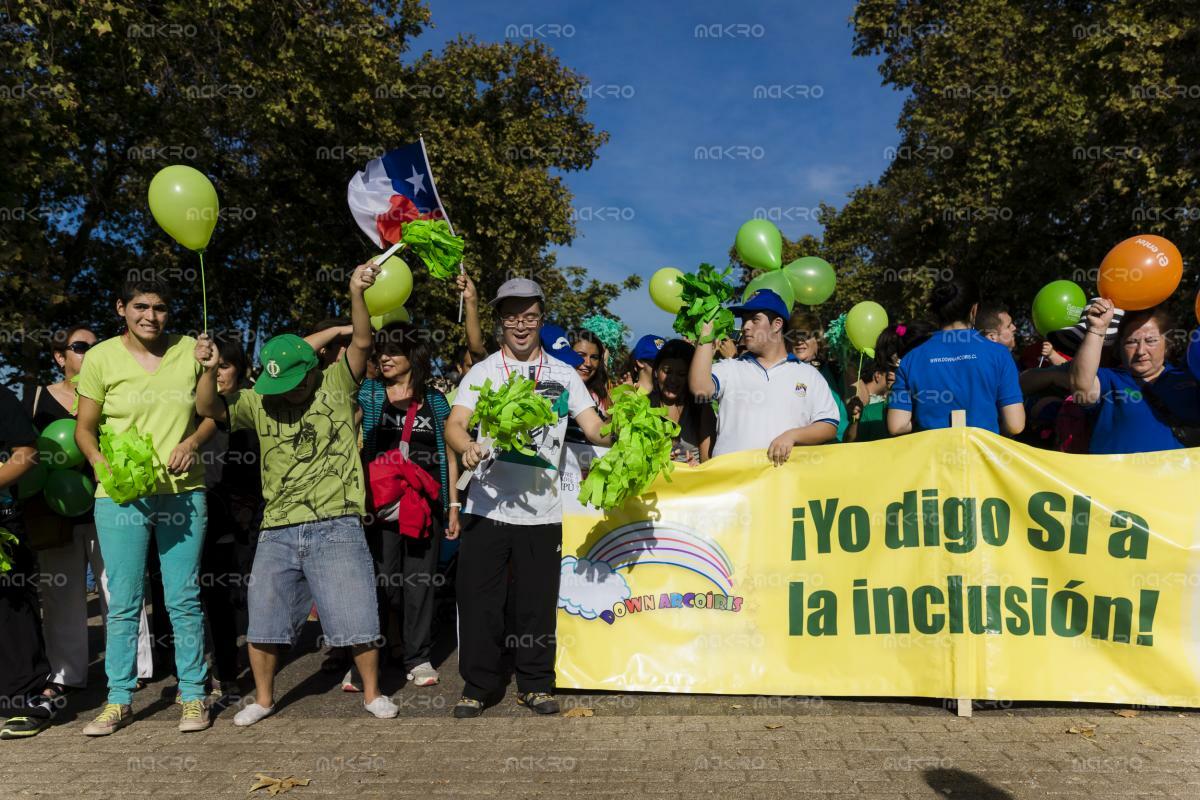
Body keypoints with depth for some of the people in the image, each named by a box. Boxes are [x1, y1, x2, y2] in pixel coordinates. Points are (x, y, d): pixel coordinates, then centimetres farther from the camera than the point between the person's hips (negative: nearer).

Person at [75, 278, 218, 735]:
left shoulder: (189, 351, 3)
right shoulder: (101, 358, 1)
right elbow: (84, 427, 5)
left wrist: (191, 443, -8)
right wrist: (101, 463, -14)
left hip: (182, 491, 0)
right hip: (120, 495, 0)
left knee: (184, 598, 6)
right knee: (123, 602, 5)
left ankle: (193, 694, 17)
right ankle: (118, 700, 20)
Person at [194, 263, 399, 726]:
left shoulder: (336, 385, -1)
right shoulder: (259, 401, 8)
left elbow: (362, 342, -11)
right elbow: (210, 409, 1)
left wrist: (357, 293, -26)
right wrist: (209, 371, -18)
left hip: (335, 527, -3)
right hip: (277, 531, 4)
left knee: (356, 618, 3)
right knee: (263, 622, 13)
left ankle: (372, 692, 23)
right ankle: (263, 699, 34)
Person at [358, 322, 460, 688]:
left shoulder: (435, 399, 10)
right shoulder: (369, 393, 9)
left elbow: (448, 453, 10)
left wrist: (453, 505, 5)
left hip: (427, 503, 1)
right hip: (383, 502, -1)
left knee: (420, 579, 6)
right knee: (380, 578, 1)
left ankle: (418, 658, 18)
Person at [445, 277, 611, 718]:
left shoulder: (564, 375, 9)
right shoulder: (482, 371, 6)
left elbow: (594, 428, 0)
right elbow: (454, 423, -7)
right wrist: (467, 446, -30)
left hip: (542, 510, 1)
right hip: (487, 506, 0)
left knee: (537, 602, 7)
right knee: (480, 599, 4)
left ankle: (535, 685, 24)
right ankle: (478, 685, 21)